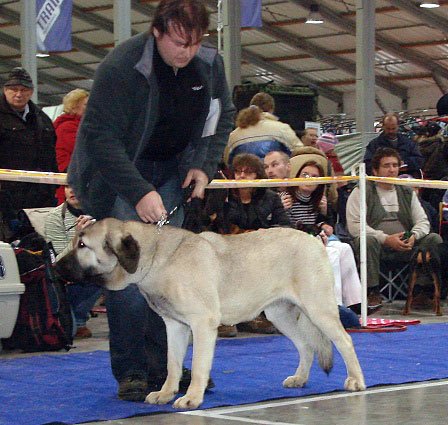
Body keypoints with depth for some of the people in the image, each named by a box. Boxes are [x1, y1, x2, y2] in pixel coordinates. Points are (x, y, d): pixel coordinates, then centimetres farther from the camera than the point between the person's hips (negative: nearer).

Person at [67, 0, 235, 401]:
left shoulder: (210, 64, -6)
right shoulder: (120, 66, -24)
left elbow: (224, 116, 11)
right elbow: (100, 136, -25)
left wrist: (205, 165, -3)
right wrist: (138, 192, -31)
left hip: (171, 171, 5)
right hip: (116, 171, -5)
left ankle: (163, 367, 4)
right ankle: (131, 372, -9)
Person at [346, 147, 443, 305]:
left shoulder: (407, 192, 20)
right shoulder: (361, 192, 4)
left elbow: (423, 221, 14)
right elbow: (354, 226, -9)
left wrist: (414, 236, -11)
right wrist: (386, 238, -19)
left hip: (404, 246, 4)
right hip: (377, 245, -4)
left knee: (434, 239, -16)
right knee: (368, 240, -36)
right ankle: (372, 291, -31)